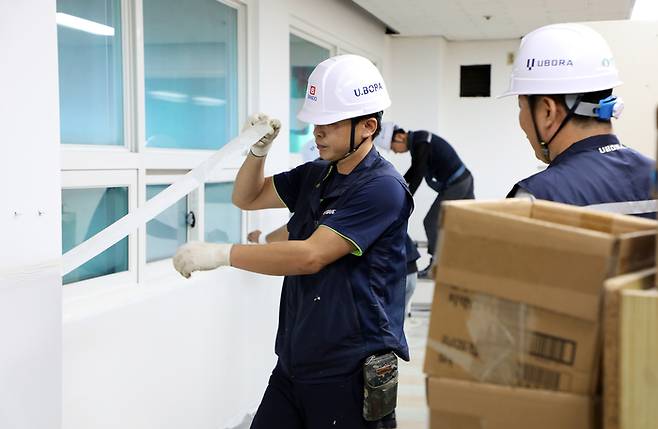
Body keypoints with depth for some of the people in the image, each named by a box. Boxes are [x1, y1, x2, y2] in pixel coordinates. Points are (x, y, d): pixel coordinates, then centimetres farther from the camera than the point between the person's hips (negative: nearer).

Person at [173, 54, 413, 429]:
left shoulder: (382, 187, -16)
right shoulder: (314, 175, 8)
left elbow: (310, 256, -23)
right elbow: (247, 198, 20)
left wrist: (221, 253, -21)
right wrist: (259, 150, 1)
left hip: (349, 370, -7)